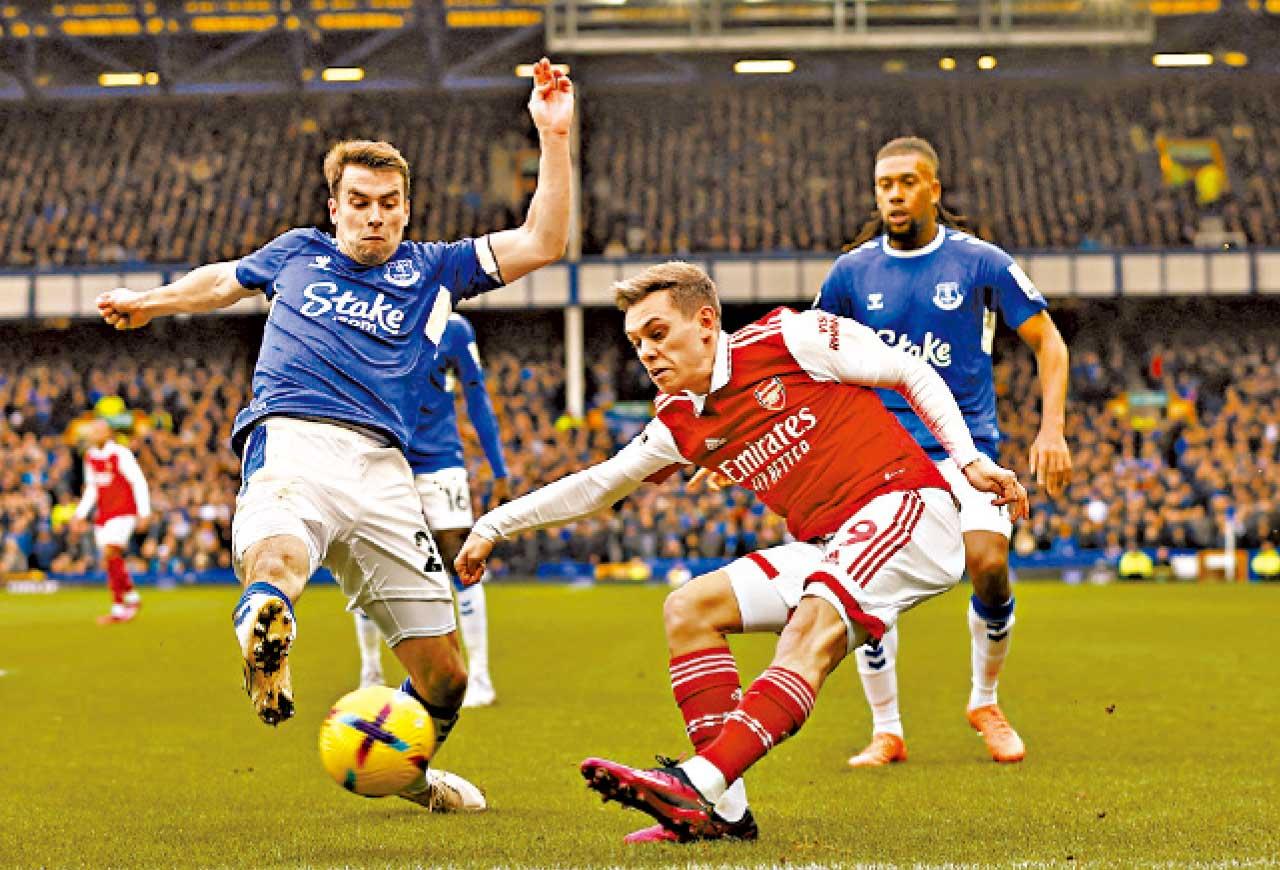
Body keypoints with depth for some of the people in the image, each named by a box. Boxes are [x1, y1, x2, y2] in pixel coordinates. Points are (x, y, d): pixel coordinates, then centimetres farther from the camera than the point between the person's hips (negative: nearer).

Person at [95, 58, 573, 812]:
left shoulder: (432, 269, 20)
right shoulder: (298, 253, 23)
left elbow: (543, 243, 10)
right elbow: (224, 279, 44)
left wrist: (555, 137, 2)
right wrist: (150, 303, 46)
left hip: (382, 467, 1)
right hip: (292, 438, -1)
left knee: (444, 673, 2)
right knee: (277, 564, -42)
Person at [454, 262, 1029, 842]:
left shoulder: (787, 337, -6)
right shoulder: (682, 425, 11)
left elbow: (913, 374, 1)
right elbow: (596, 485, 21)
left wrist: (970, 459, -5)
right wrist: (493, 526, 19)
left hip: (905, 508, -8)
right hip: (824, 548, 8)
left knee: (813, 623, -31)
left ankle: (700, 785, -44)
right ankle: (723, 810, -11)